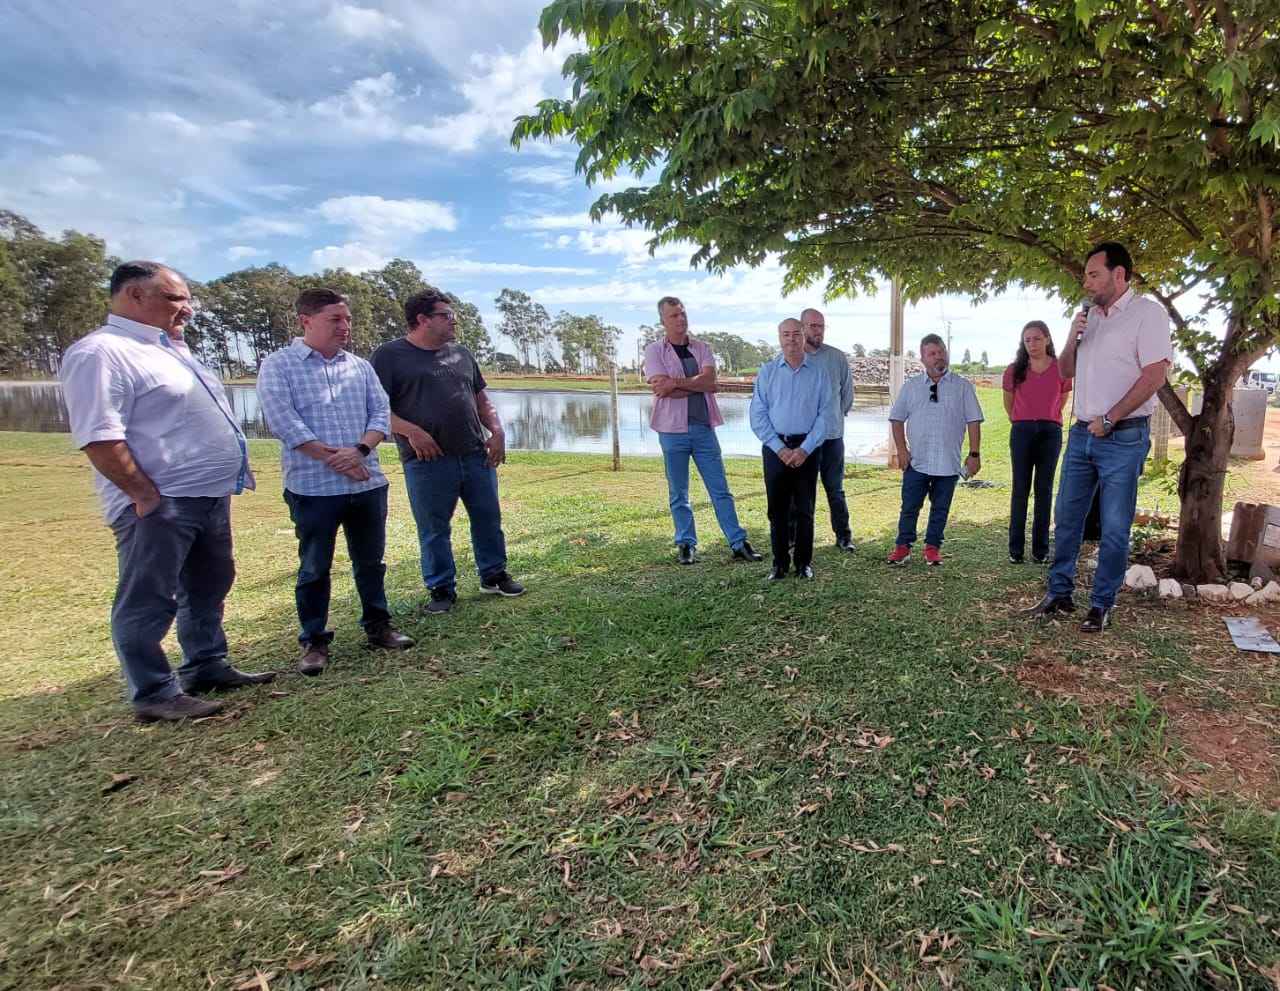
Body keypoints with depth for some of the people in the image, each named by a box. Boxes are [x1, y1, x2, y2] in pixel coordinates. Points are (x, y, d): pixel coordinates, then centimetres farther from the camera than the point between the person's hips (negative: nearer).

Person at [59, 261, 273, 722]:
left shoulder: (172, 349, 16)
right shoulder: (101, 352, -14)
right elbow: (100, 438, -22)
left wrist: (231, 471, 18)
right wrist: (146, 495, -22)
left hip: (211, 495, 10)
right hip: (160, 505, -10)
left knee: (208, 589, 19)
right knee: (147, 602, 3)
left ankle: (207, 667, 34)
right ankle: (154, 694, 15)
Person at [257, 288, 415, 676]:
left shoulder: (360, 366, 11)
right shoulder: (278, 366, -2)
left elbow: (381, 413, 4)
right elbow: (284, 422, -12)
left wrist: (359, 450, -14)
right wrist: (334, 460, -15)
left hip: (368, 483, 4)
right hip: (313, 487, -4)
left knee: (370, 561, 14)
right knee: (314, 568, 7)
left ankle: (378, 626, 29)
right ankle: (314, 641, 20)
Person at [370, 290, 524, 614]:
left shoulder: (460, 353, 15)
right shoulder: (389, 355, -2)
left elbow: (481, 399, 20)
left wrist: (497, 432, 6)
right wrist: (411, 432, -19)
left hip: (476, 455, 5)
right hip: (428, 461, -4)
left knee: (488, 519, 11)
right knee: (433, 529, 5)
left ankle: (494, 575, 27)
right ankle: (442, 588, 20)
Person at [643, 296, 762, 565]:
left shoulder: (701, 349, 9)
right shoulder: (654, 351, 0)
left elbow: (709, 381, -8)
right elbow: (663, 389, -14)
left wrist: (675, 383, -15)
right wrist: (698, 384, -8)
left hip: (703, 428, 2)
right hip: (672, 431, -2)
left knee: (720, 489, 4)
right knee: (678, 493, 7)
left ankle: (739, 543, 8)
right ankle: (686, 544, 19)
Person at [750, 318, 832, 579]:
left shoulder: (819, 373, 4)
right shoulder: (767, 371, 4)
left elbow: (825, 414, 0)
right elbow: (758, 415, 0)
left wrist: (806, 448, -11)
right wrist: (779, 448, -9)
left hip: (807, 448, 0)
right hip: (775, 448, 0)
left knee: (805, 509, 4)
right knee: (777, 508, 4)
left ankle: (804, 562, 15)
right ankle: (779, 563, 14)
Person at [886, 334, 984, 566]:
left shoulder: (963, 386, 3)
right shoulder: (911, 386, 6)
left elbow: (973, 421, 2)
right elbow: (897, 419, 8)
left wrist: (974, 454, -3)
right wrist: (902, 450, -2)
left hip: (948, 462, 0)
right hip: (916, 461, 0)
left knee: (940, 508, 8)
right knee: (910, 506, 3)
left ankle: (932, 547, 20)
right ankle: (903, 546, 13)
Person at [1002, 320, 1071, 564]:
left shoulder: (1061, 369, 3)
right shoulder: (1014, 370, 4)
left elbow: (1062, 402, 17)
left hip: (1050, 432, 0)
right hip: (1022, 432, 0)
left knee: (1044, 490, 4)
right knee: (1020, 490, 0)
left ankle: (1041, 549, 11)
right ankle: (1016, 548, 5)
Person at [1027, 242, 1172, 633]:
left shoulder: (1147, 313, -6)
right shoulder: (1089, 315, 14)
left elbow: (1154, 375, -13)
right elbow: (1066, 370, 18)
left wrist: (1109, 419, -14)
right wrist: (1072, 338, 0)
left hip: (1124, 437, -6)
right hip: (1082, 434, 7)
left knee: (1114, 528, 1)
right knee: (1067, 517, 9)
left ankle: (1102, 605, 10)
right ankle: (1060, 593, 19)